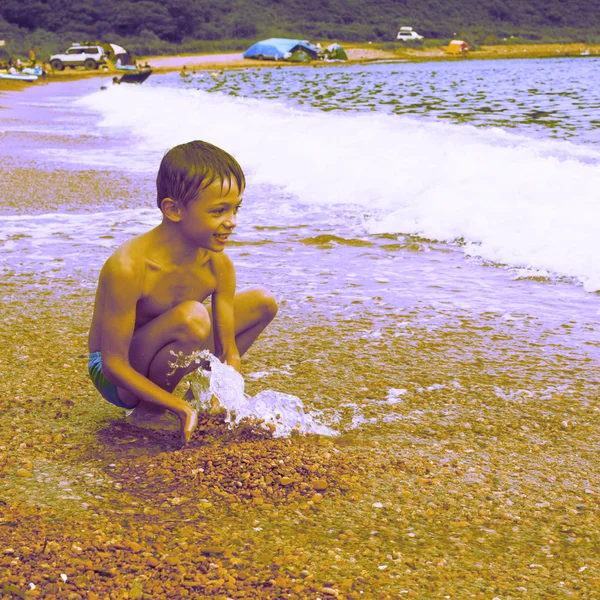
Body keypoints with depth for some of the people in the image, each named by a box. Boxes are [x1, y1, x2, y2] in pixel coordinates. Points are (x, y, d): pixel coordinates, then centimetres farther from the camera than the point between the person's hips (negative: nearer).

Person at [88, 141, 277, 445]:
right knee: (192, 317, -36)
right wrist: (183, 409, -32)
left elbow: (228, 352, -3)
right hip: (119, 379, -7)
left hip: (161, 356, 7)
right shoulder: (127, 268, -31)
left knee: (262, 301, 4)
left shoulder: (219, 266, -10)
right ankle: (150, 409, -12)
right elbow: (114, 364, -28)